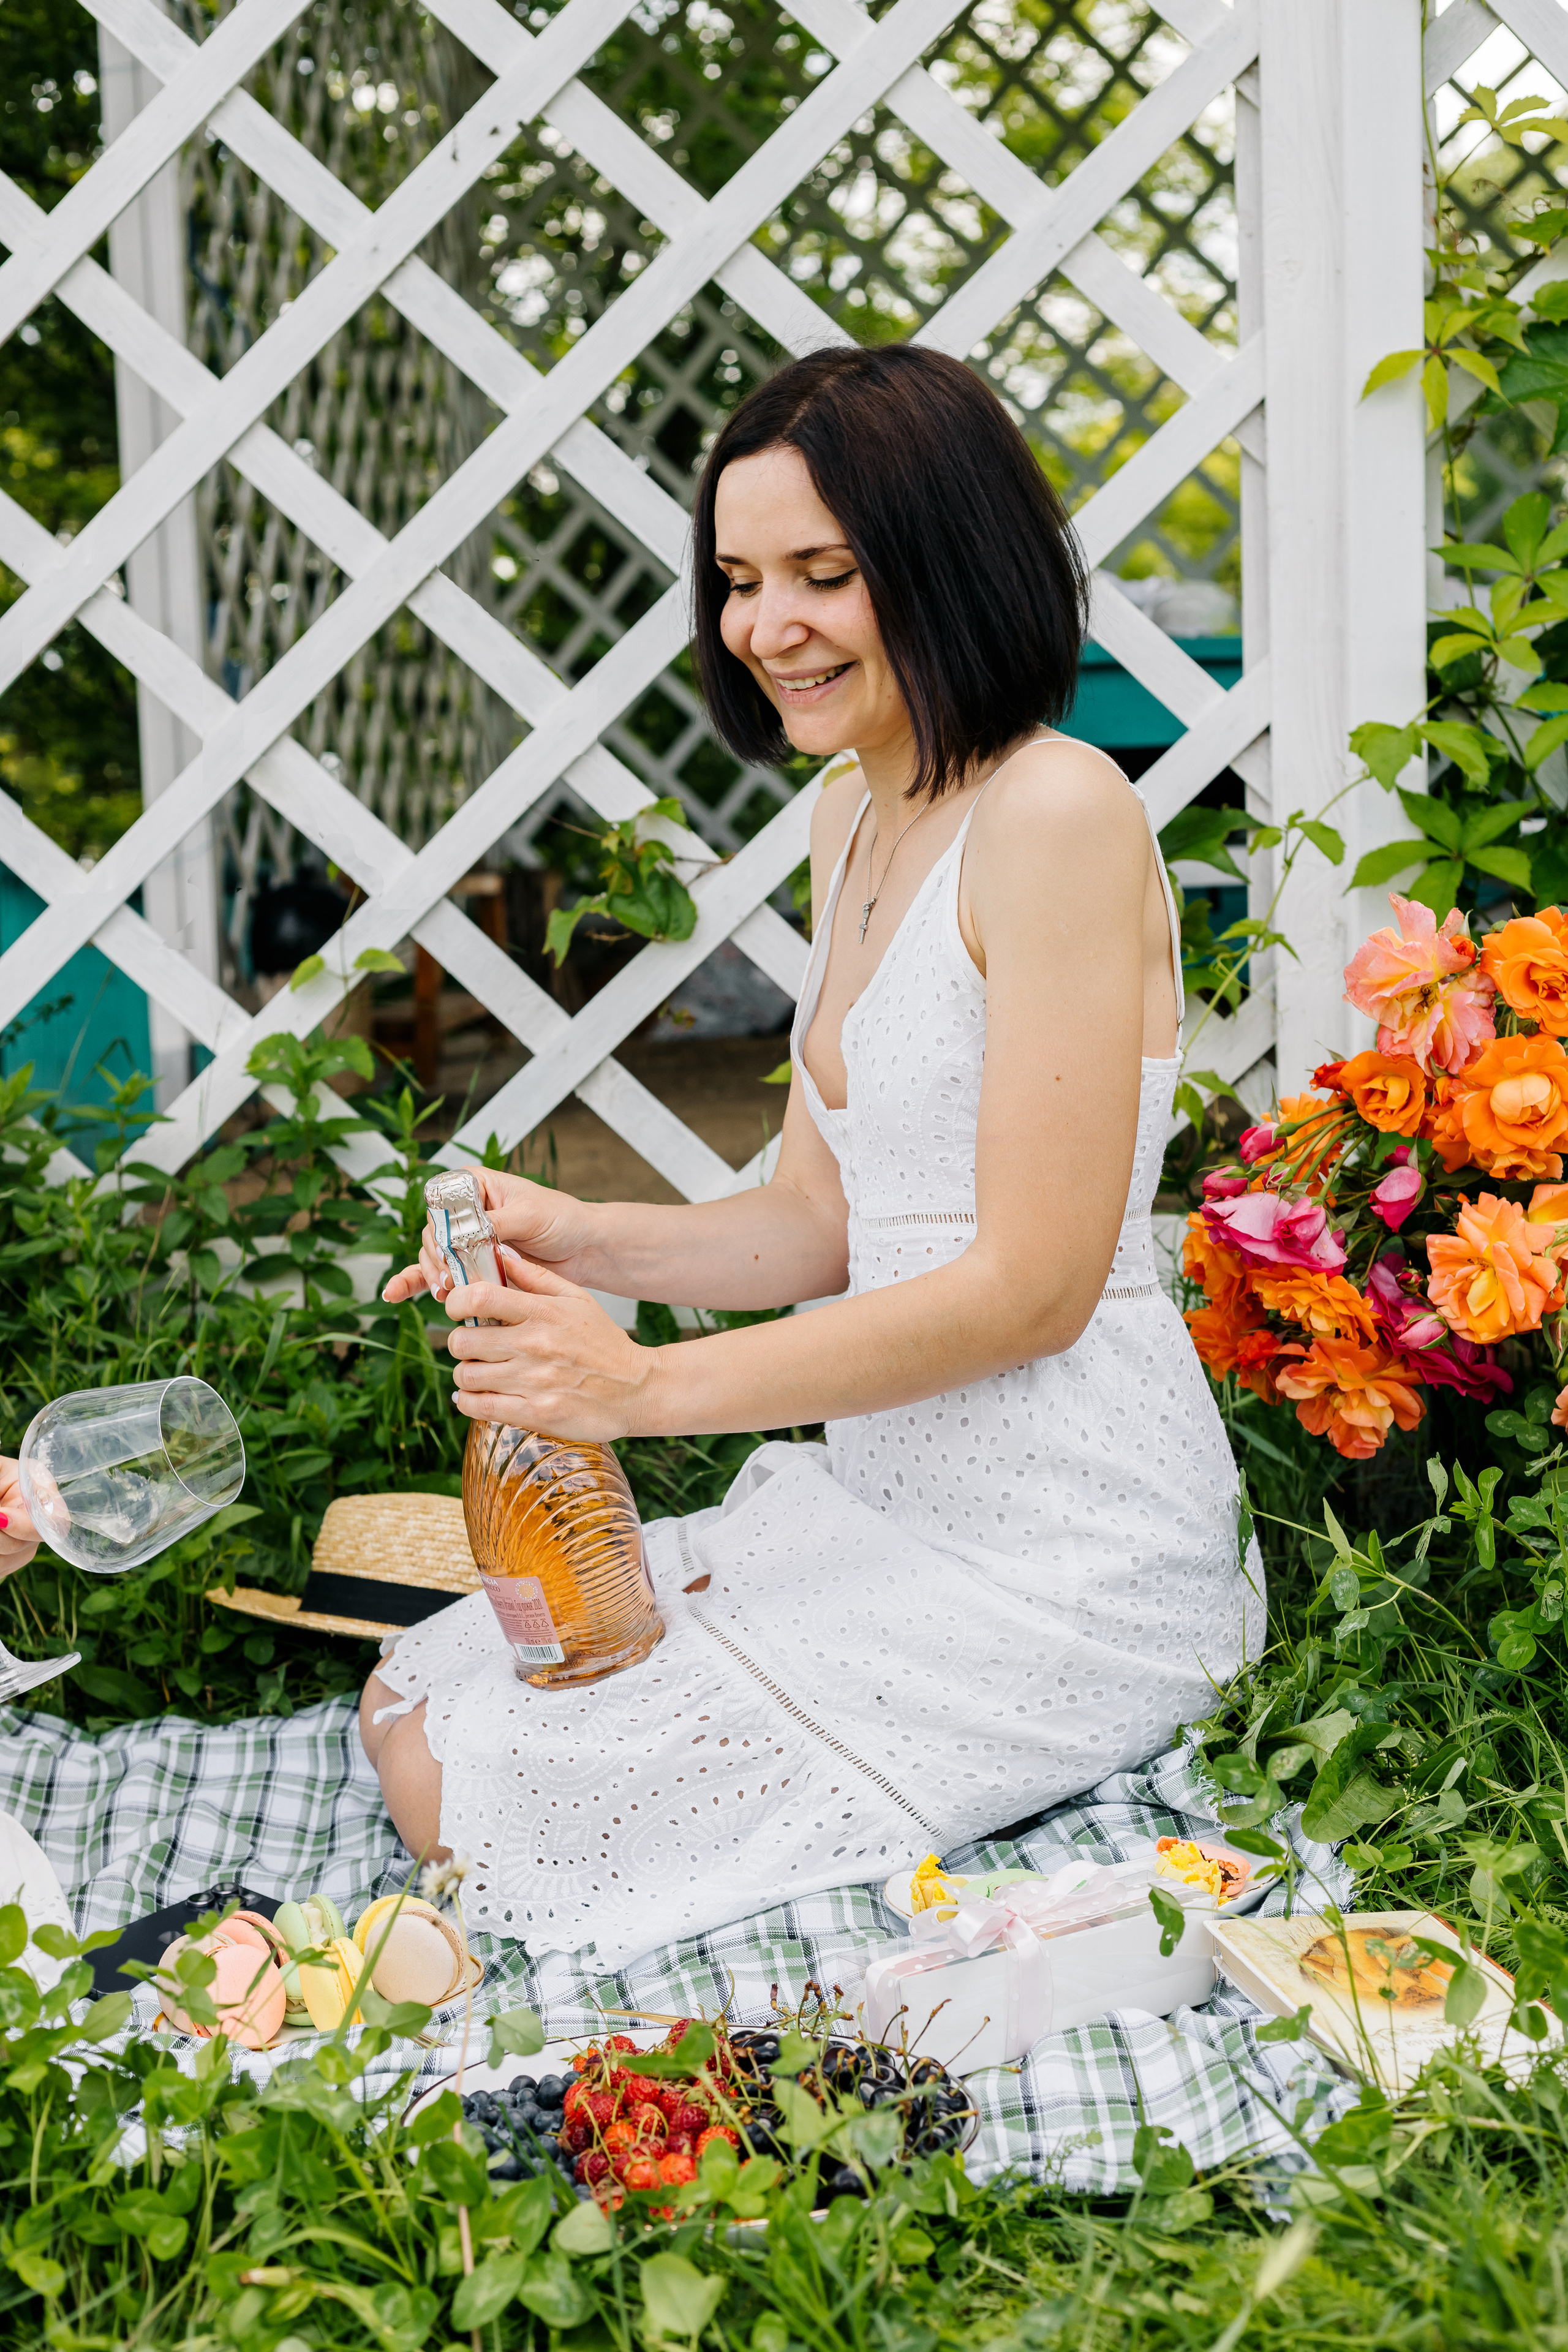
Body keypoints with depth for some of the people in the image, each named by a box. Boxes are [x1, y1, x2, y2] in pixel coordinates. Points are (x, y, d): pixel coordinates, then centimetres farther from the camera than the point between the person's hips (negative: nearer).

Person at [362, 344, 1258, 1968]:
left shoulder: (1057, 814, -17)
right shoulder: (854, 818, 11)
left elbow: (1034, 1285, -20)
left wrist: (651, 1386, -20)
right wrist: (586, 1241, -7)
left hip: (1061, 1555, -9)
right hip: (875, 1497, 9)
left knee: (492, 1803, -9)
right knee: (412, 1715, 7)